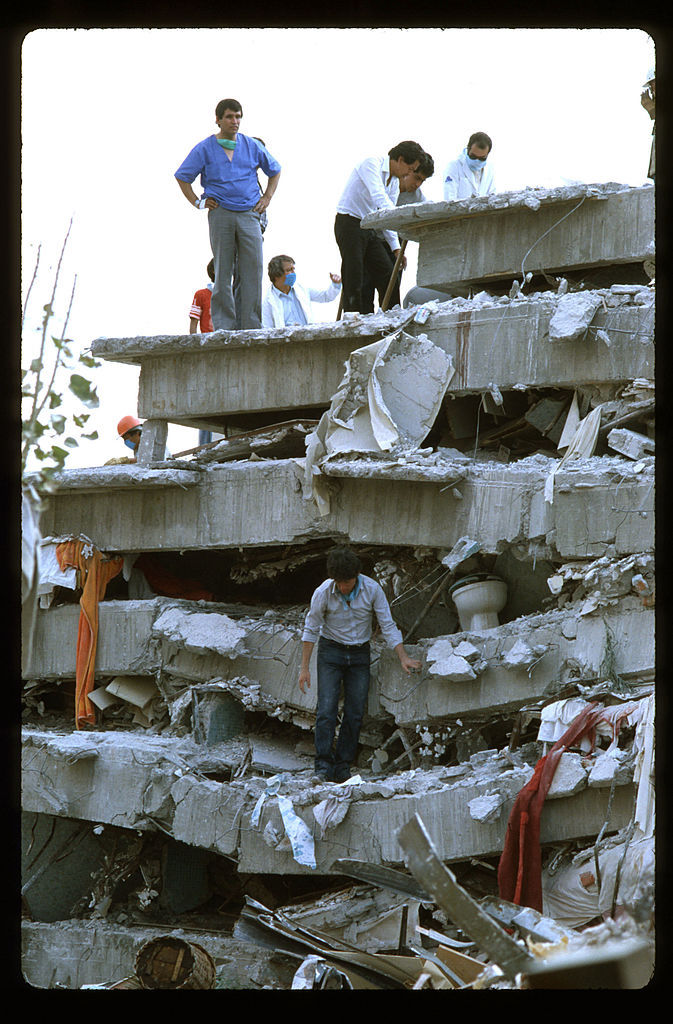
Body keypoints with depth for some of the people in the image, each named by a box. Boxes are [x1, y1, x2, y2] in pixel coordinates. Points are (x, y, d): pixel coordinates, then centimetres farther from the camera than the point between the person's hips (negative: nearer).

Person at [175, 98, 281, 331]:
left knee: (253, 269, -4)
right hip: (220, 214, -2)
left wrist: (266, 198, 14)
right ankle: (223, 326, 2)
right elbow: (182, 177, 12)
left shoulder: (252, 146, 11)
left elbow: (274, 171, 25)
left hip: (249, 215, 2)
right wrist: (198, 202, 4)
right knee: (222, 272, -1)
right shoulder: (204, 149, 5)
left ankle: (252, 326, -1)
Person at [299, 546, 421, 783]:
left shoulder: (372, 590, -14)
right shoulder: (323, 593, -16)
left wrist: (403, 657, -15)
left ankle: (342, 769, 3)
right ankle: (323, 767, -15)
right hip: (331, 650, -2)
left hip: (359, 654, 2)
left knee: (355, 713, -2)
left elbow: (388, 625, -7)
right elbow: (311, 629, -5)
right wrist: (304, 667, -5)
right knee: (327, 709, -15)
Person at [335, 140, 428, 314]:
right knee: (354, 280, -11)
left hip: (369, 228, 8)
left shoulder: (395, 181, 12)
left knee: (387, 275, -1)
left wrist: (396, 248, 5)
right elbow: (379, 197, -29)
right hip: (349, 224, -8)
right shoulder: (372, 163, -14)